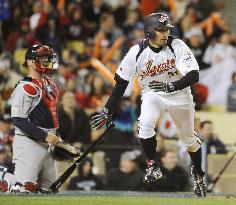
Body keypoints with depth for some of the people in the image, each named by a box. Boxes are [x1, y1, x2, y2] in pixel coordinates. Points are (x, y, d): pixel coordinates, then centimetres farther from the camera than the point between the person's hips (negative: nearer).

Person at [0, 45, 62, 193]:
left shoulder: (50, 84, 14)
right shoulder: (25, 88, -14)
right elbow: (19, 120, -19)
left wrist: (54, 136, 15)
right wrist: (45, 136, -20)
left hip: (48, 142, 9)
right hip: (29, 142, -9)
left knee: (50, 188, 10)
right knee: (24, 189, -18)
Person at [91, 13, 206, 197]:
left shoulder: (177, 46, -24)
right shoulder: (137, 52, -19)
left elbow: (194, 76, -29)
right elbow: (121, 81, -11)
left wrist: (171, 86, -45)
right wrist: (108, 110, -13)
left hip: (179, 94, 0)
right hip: (152, 95, 0)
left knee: (189, 138, 12)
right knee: (145, 124, -28)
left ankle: (198, 175, 37)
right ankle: (153, 166, -8)